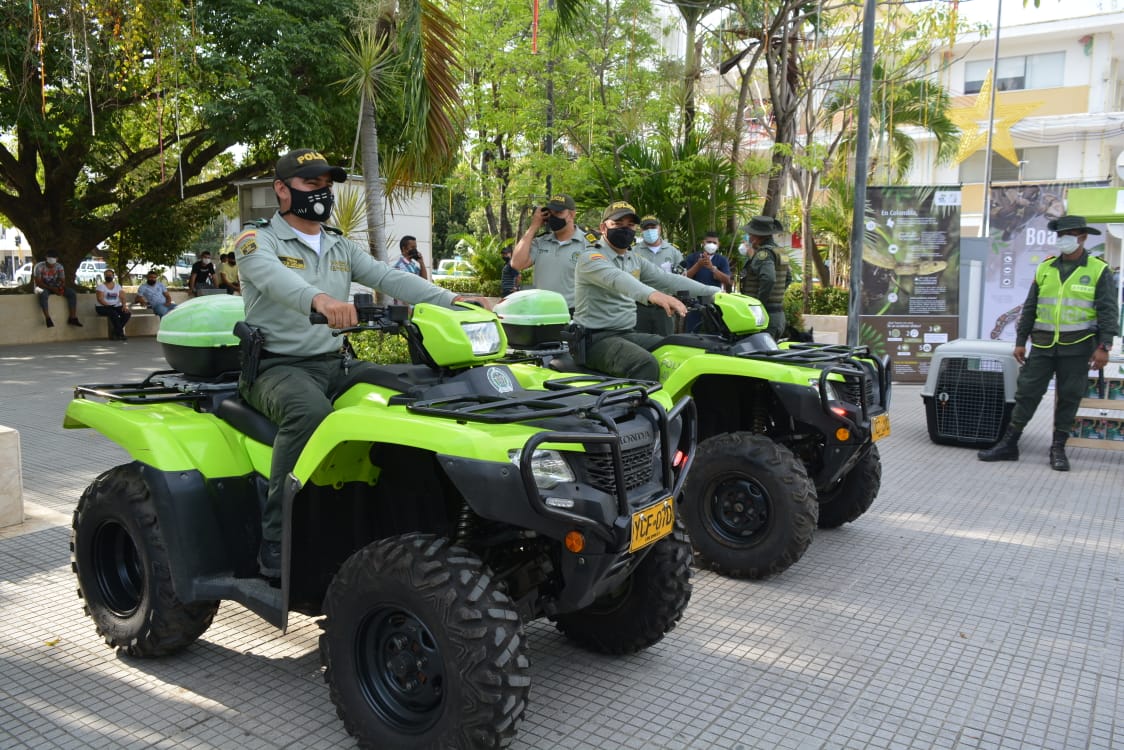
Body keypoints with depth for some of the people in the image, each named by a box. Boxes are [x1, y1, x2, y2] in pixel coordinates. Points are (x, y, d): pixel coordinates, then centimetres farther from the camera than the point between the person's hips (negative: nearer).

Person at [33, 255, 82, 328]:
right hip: (43, 287, -4)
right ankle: (47, 319, -39)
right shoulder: (39, 266, -14)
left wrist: (61, 288, -26)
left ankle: (73, 318, -22)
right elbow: (38, 282, -17)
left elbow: (63, 281, -3)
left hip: (55, 287, 4)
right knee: (43, 294, -41)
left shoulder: (59, 267, -3)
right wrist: (51, 288, -28)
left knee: (72, 293, -19)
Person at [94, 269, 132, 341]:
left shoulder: (118, 286, 12)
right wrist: (109, 306, -26)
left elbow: (122, 297, 2)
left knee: (127, 313, -24)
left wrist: (124, 305, -19)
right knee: (114, 314, -37)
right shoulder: (100, 286, -1)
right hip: (102, 307, -5)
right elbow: (100, 299, -12)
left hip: (116, 307, 5)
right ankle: (121, 334, -30)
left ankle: (114, 333, -19)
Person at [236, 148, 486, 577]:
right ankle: (277, 540, -27)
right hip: (275, 365, -5)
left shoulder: (342, 248, 18)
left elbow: (391, 278, 3)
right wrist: (318, 298, -49)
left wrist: (451, 301, -15)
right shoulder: (257, 241, -1)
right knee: (309, 412, -38)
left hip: (332, 363, 6)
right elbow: (274, 276, -26)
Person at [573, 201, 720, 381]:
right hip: (596, 339, -8)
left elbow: (668, 279, 11)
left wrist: (714, 292, 0)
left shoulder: (635, 259, 17)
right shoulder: (591, 258, -10)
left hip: (628, 333, 9)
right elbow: (616, 278, -31)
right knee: (646, 365, -32)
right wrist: (652, 294, -50)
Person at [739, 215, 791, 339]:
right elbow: (788, 278, 29)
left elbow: (768, 279, -31)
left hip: (763, 315, -10)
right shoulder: (779, 252, 16)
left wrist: (759, 303, -23)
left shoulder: (763, 254, -15)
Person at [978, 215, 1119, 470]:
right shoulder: (1045, 268, 9)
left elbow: (1108, 312, -5)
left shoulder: (1098, 271, -1)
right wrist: (1020, 341, 8)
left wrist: (1104, 347, -13)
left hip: (1077, 347, -2)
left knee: (1069, 398, 5)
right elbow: (1029, 308, 11)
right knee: (1027, 392, 2)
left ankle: (1058, 449, 16)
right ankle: (1009, 444, 8)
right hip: (1043, 344, 3)